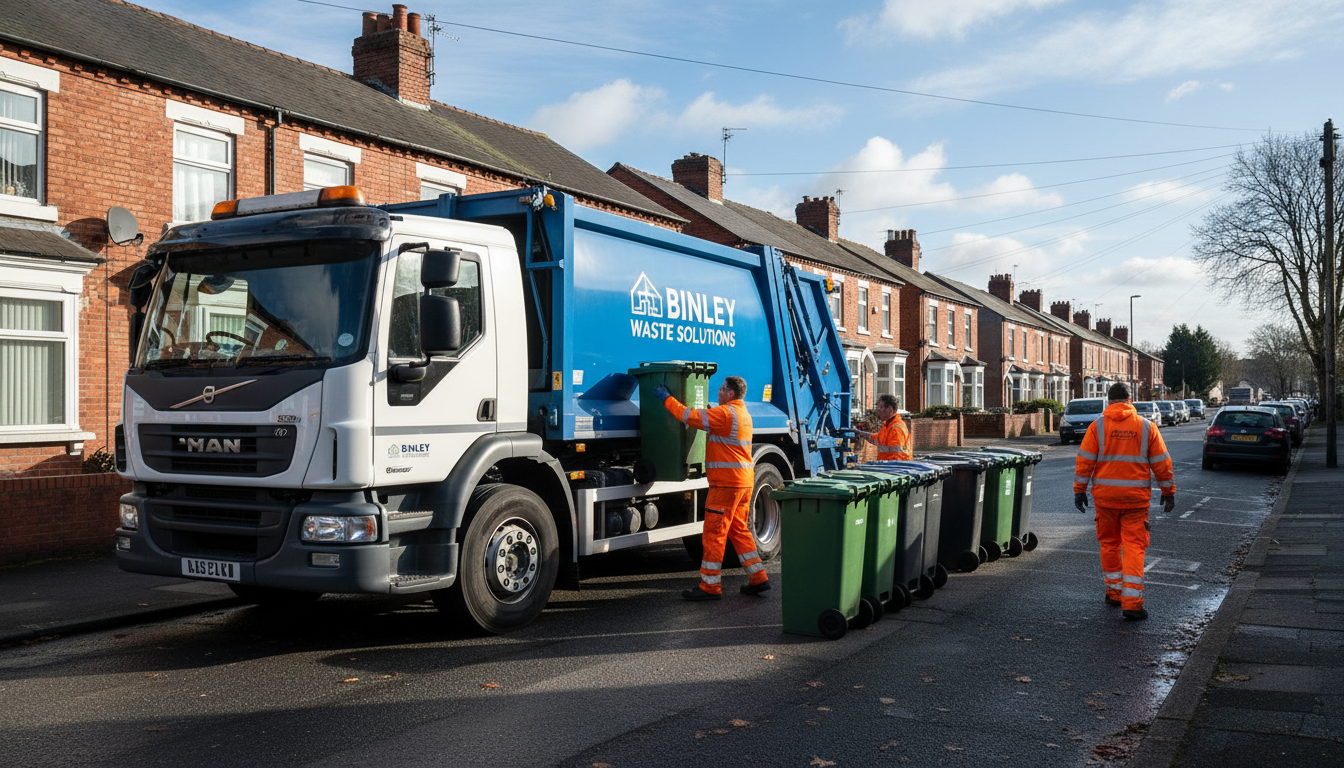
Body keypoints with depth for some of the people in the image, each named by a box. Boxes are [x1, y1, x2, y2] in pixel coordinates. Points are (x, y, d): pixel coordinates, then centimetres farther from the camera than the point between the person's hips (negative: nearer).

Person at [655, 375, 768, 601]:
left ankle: (710, 586, 2)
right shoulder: (743, 414, 16)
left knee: (714, 533, -3)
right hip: (744, 482, 10)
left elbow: (689, 416, -17)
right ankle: (758, 578, 18)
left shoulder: (726, 413, -15)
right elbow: (707, 418, 30)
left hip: (726, 483, -10)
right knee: (739, 530, 17)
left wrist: (667, 398, -4)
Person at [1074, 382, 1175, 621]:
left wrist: (1079, 491, 2)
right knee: (1134, 547, 0)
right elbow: (1161, 462, 4)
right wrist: (1168, 492, 13)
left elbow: (1084, 461, -4)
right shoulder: (1146, 426, 1)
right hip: (1136, 496, 0)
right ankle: (1131, 602, -6)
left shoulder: (1098, 426, -2)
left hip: (1105, 495, 0)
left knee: (1110, 544, 15)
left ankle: (1114, 591, 26)